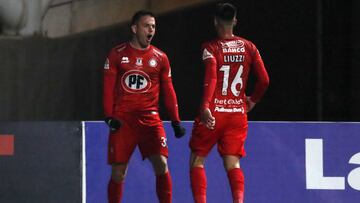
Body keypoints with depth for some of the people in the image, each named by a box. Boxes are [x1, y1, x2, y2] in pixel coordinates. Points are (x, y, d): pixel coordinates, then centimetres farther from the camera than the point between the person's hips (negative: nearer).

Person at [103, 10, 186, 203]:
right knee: (118, 172, -1)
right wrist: (109, 116, -6)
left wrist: (176, 121, 5)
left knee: (161, 164, -14)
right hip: (122, 120, -1)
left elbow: (168, 91, 11)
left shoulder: (160, 57, 8)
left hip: (149, 118, 1)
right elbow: (108, 87, 3)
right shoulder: (117, 54, 4)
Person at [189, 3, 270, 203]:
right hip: (238, 114, 3)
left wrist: (205, 107, -29)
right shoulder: (249, 47, 6)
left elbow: (210, 79, -20)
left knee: (197, 160, 10)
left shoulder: (211, 48, -5)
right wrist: (252, 101, 19)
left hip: (213, 113, -3)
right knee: (233, 164, 3)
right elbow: (264, 80, 3)